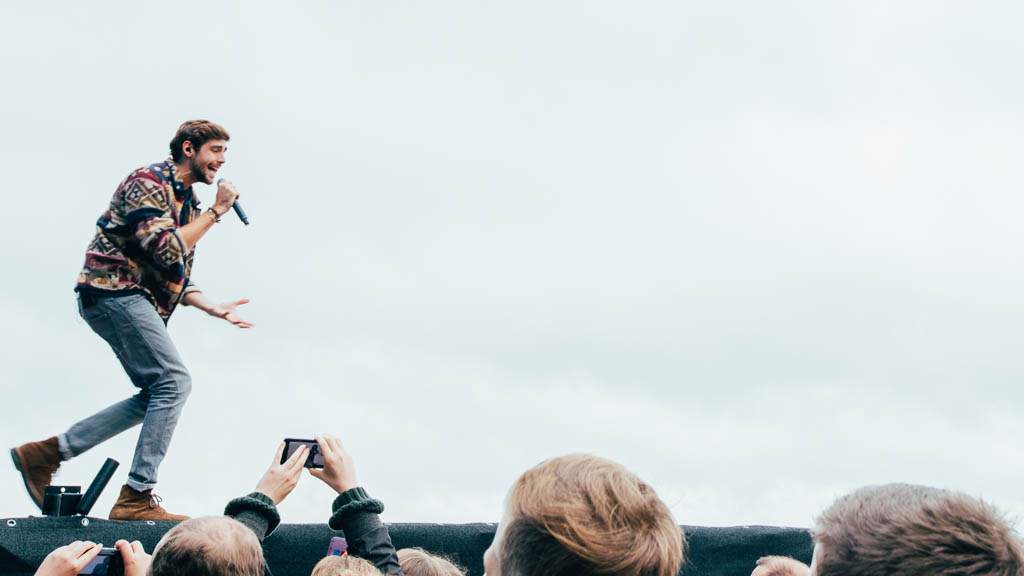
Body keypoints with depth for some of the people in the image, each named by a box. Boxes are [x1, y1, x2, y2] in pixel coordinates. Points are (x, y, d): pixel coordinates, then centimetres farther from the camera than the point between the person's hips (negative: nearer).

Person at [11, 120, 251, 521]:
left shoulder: (188, 201, 21)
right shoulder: (148, 182, -9)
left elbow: (177, 277, 23)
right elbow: (167, 251, -22)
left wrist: (215, 308, 9)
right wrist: (216, 212, -14)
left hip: (137, 301, 10)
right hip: (114, 291, -10)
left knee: (157, 395, 9)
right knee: (174, 382, -16)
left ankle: (46, 453, 11)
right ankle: (136, 498, -16)